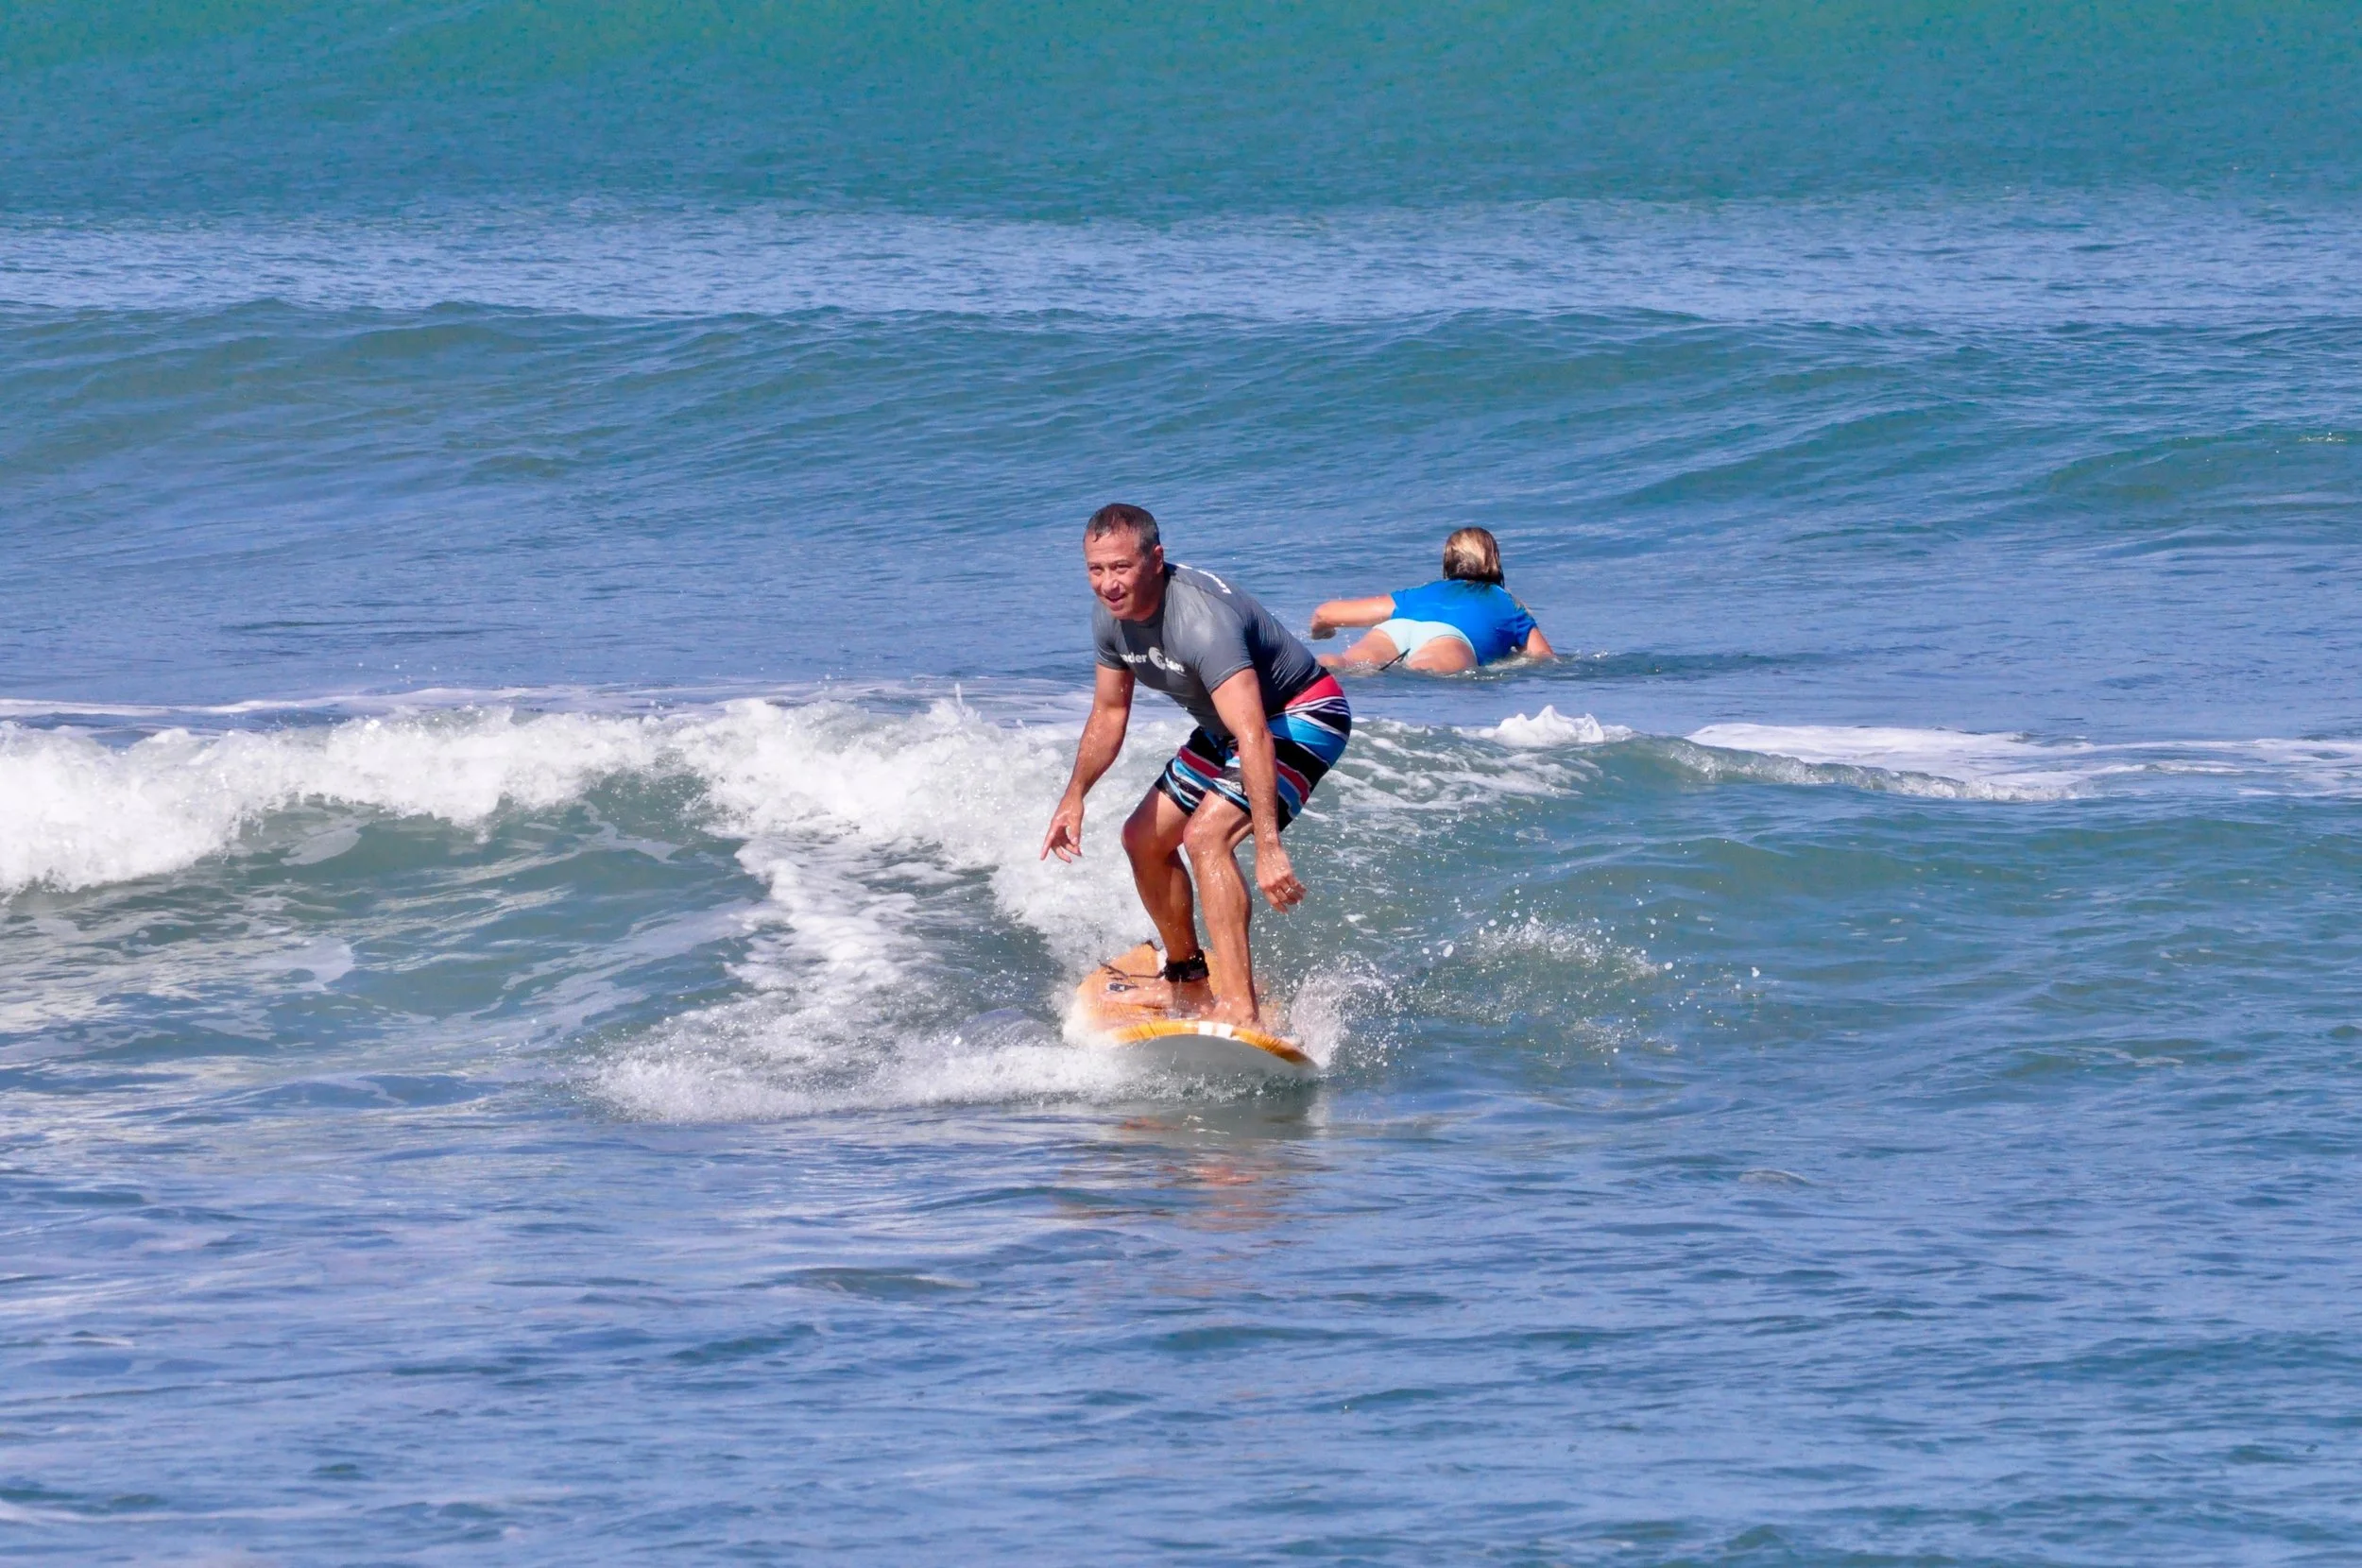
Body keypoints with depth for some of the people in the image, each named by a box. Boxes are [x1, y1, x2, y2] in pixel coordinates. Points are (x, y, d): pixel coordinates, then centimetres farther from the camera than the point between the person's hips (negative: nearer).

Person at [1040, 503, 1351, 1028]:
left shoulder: (1200, 620, -36)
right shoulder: (1111, 616, -9)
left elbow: (1255, 736, -44)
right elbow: (1109, 713, 8)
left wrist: (1268, 847, -51)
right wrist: (1074, 797, -6)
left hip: (1305, 716, -9)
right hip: (1226, 726, 9)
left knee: (1207, 836, -28)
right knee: (1145, 839, 13)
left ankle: (1238, 1009, -34)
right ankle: (1187, 979, 34)